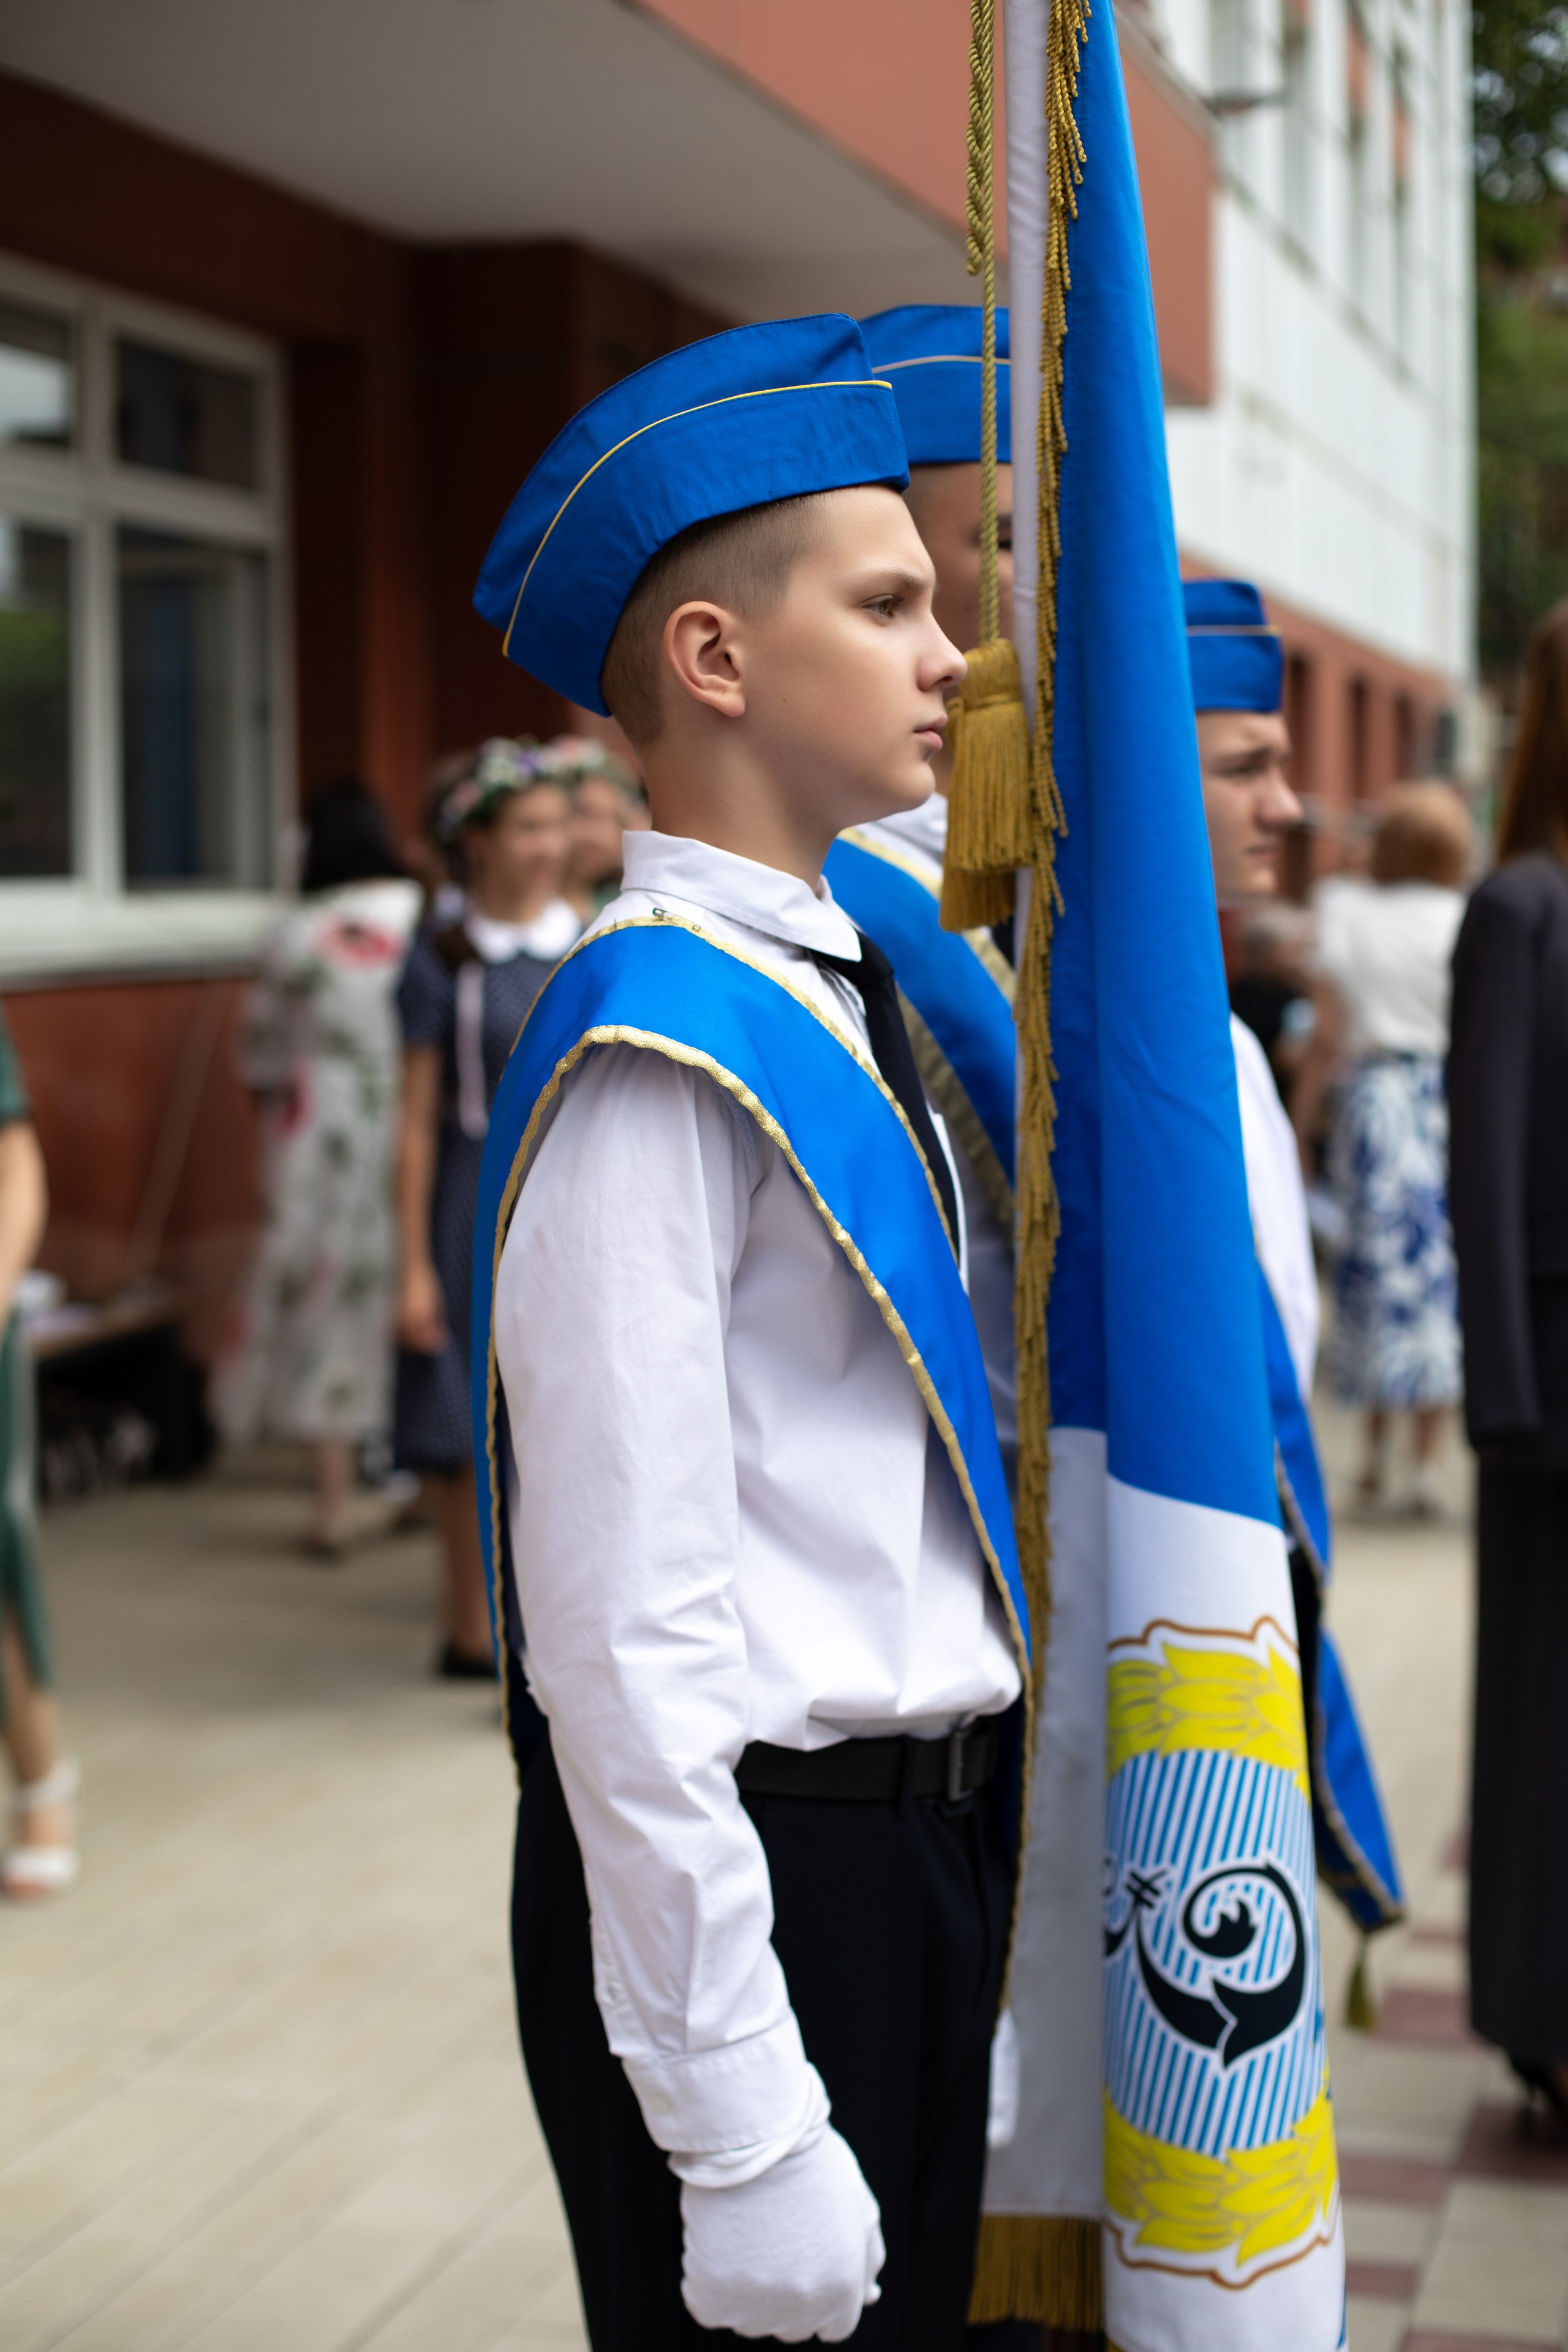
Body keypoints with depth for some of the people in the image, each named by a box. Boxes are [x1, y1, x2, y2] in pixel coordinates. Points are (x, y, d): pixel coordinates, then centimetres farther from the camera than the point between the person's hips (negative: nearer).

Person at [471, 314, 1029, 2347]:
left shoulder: (843, 1000, 8)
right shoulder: (659, 1054, -20)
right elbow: (623, 1634, -23)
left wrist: (965, 1859, 18)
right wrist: (740, 2132, -21)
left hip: (929, 1844, 9)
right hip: (749, 1870, -9)